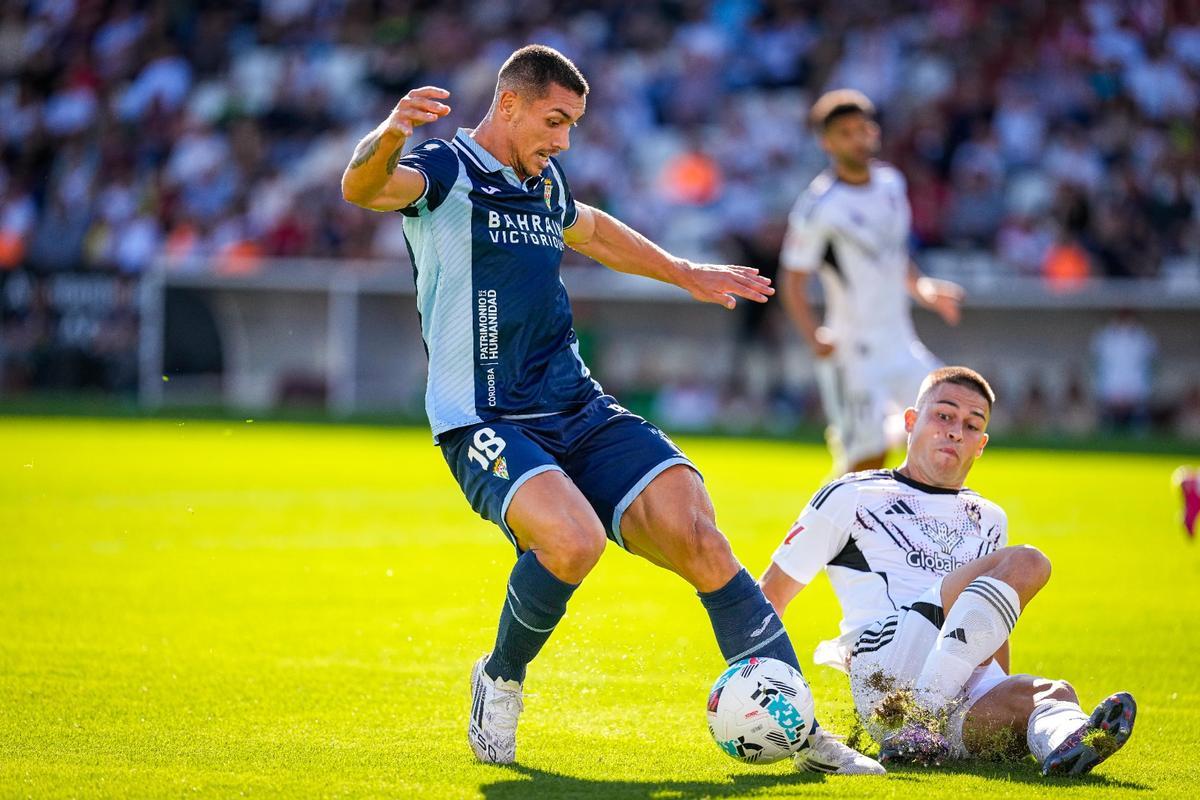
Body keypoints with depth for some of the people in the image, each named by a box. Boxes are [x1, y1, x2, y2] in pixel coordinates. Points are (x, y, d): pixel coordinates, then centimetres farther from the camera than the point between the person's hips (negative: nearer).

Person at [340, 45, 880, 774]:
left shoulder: (545, 183, 16)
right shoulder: (444, 171, -6)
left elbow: (591, 229, 40)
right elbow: (362, 188, -29)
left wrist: (684, 273, 47)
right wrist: (388, 136, -51)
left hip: (579, 413, 7)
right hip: (485, 425, -7)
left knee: (698, 536, -13)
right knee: (573, 540, -34)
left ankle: (801, 730, -7)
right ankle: (500, 681, -3)